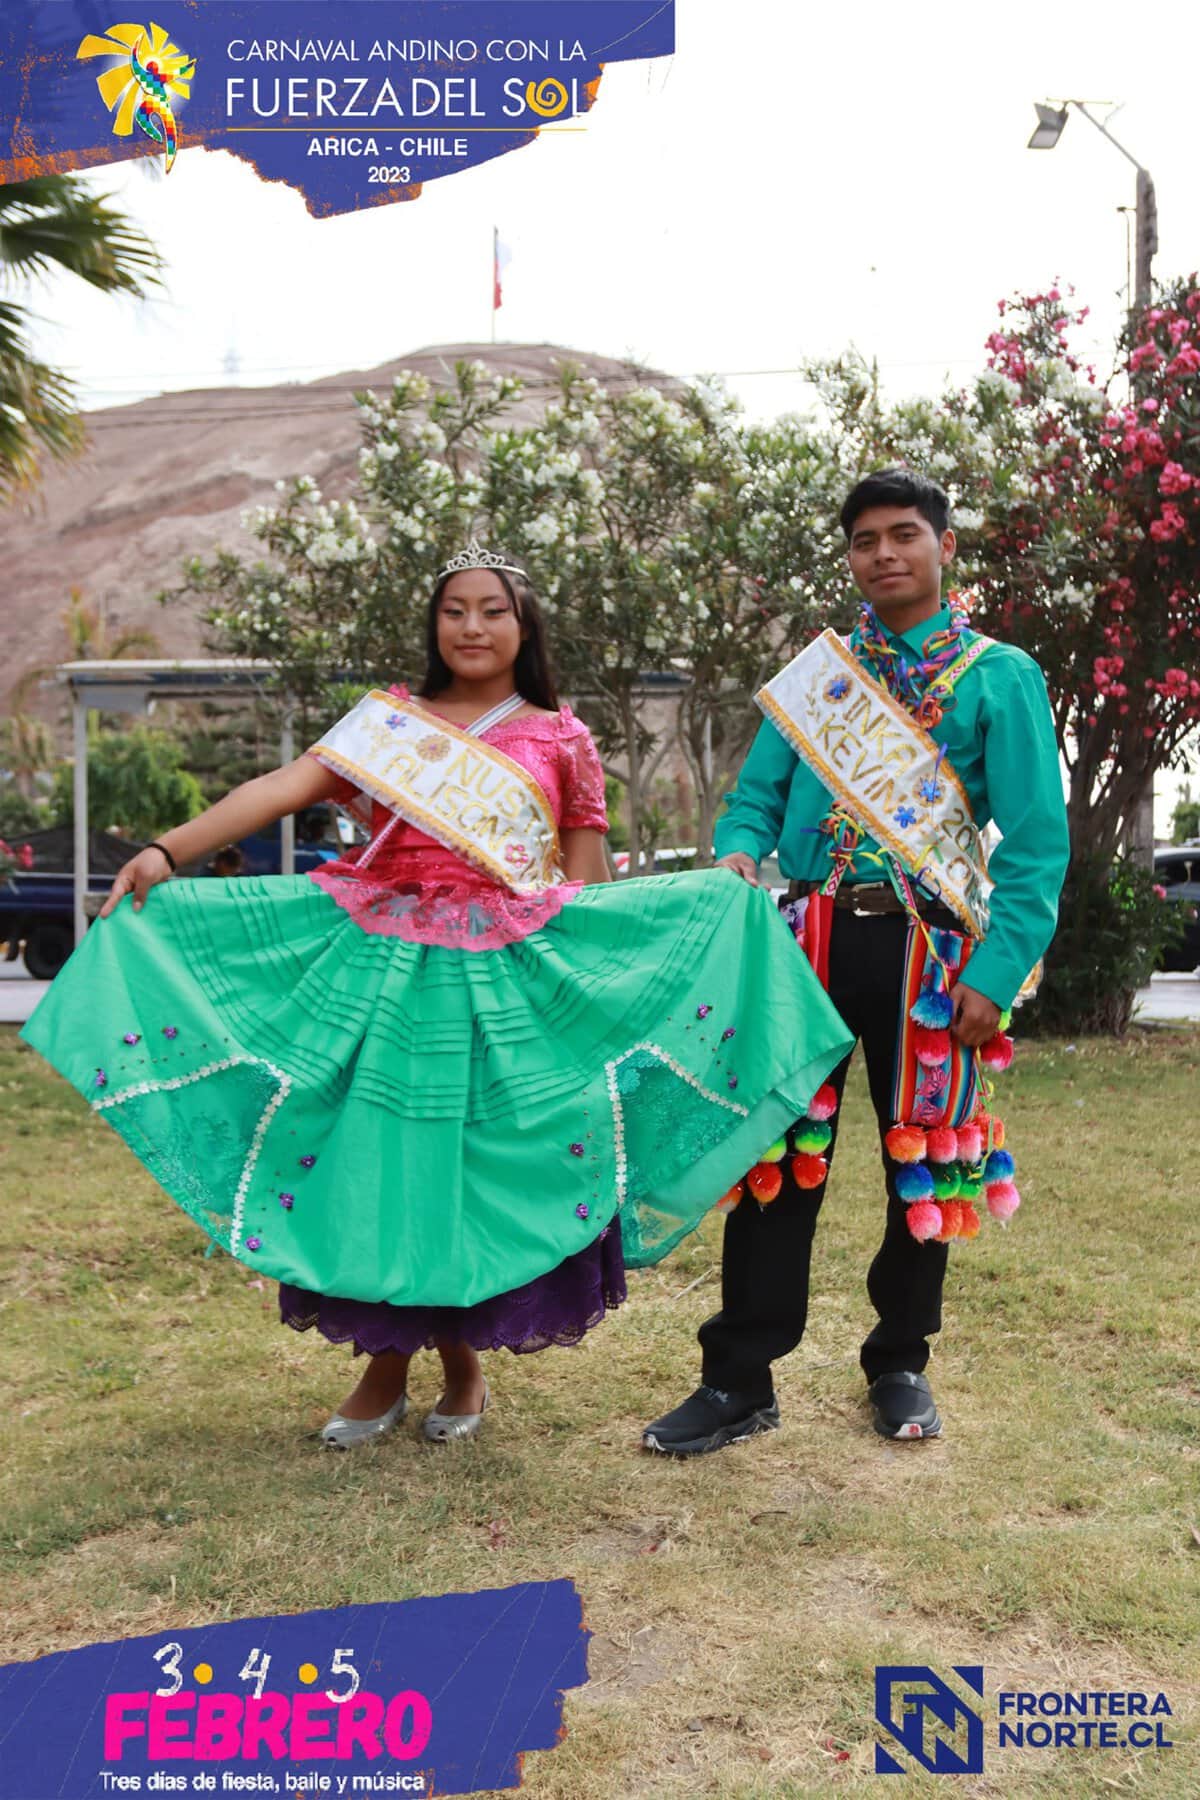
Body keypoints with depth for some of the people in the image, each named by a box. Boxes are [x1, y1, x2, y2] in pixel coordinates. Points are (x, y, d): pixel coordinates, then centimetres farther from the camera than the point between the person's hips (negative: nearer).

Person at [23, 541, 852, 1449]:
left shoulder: (561, 739, 10)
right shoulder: (389, 718, 12)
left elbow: (588, 884, 9)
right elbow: (286, 787, -1)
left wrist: (717, 906, -3)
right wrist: (166, 851, -12)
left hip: (503, 979, -1)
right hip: (378, 964, 1)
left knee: (476, 1168, 2)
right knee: (372, 1163, 2)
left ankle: (463, 1358, 25)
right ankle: (386, 1362, 22)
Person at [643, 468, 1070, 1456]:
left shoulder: (1000, 677, 1)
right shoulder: (814, 671, 12)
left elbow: (1037, 843, -5)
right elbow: (757, 796, 12)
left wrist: (998, 973, -13)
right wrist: (739, 854, -12)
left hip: (930, 948, -2)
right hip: (813, 936, 2)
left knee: (924, 1160, 9)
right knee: (780, 1154, 2)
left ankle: (900, 1365, 28)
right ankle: (741, 1379, 13)